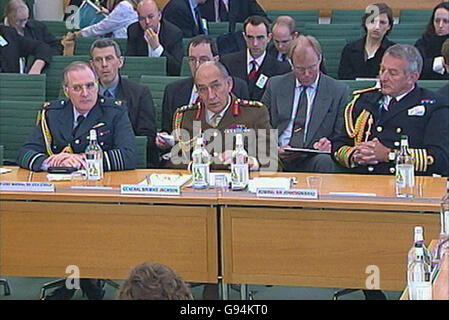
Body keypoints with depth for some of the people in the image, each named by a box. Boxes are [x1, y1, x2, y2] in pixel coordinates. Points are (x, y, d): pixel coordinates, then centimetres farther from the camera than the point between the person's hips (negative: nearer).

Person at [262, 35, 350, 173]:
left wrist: (329, 145, -16)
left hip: (311, 160, 0)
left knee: (324, 161, -36)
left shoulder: (339, 91, 8)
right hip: (276, 158, 1)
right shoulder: (275, 85, 13)